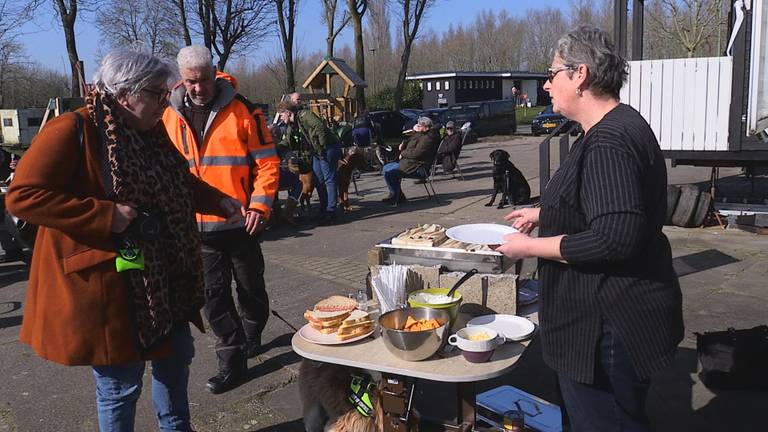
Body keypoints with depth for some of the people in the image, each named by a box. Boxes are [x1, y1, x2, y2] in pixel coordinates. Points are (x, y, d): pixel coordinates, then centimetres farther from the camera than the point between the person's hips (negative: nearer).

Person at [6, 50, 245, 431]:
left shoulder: (152, 131, 8)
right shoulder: (72, 130, -17)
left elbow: (179, 183, 21)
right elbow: (22, 195, -23)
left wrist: (220, 202, 5)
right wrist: (107, 216, -27)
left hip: (163, 279, 8)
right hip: (107, 285, -8)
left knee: (176, 356, 22)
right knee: (120, 382, 6)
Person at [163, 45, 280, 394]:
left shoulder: (242, 111, -5)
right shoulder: (170, 115, 5)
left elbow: (267, 162, -5)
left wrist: (259, 205, -15)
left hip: (239, 221, -2)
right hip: (197, 225, 3)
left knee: (250, 287, 13)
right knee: (214, 294, 4)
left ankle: (251, 337, 39)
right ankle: (232, 362, 14)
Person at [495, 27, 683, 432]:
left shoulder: (608, 143, -24)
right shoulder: (620, 126, 11)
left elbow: (614, 239, -30)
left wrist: (530, 247, -20)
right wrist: (544, 214, 16)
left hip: (608, 325, -11)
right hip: (617, 312, 11)